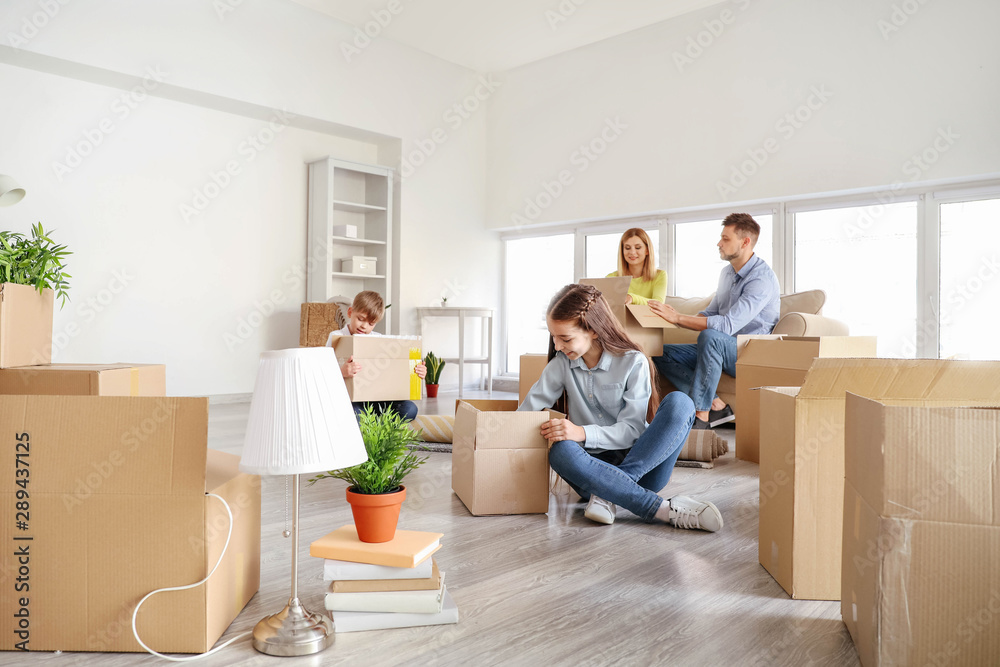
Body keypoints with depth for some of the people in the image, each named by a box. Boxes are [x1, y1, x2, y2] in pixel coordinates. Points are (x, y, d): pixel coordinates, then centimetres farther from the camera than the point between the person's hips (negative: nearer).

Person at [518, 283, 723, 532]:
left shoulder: (633, 362, -6)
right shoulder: (562, 363, 5)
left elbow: (631, 429, -12)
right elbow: (529, 408, 4)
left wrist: (584, 432, -27)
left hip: (640, 464, -1)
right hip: (591, 464, 2)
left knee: (679, 403, -27)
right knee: (561, 452, -36)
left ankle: (607, 493, -30)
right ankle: (666, 509, -35)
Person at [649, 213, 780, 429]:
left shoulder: (763, 278, -18)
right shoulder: (727, 272, 13)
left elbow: (728, 325, -28)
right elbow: (711, 313, 19)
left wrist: (678, 318, -27)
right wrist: (674, 316, 1)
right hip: (721, 349, 9)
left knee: (710, 336, -39)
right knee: (661, 353, -8)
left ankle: (699, 416, -30)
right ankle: (716, 406, -16)